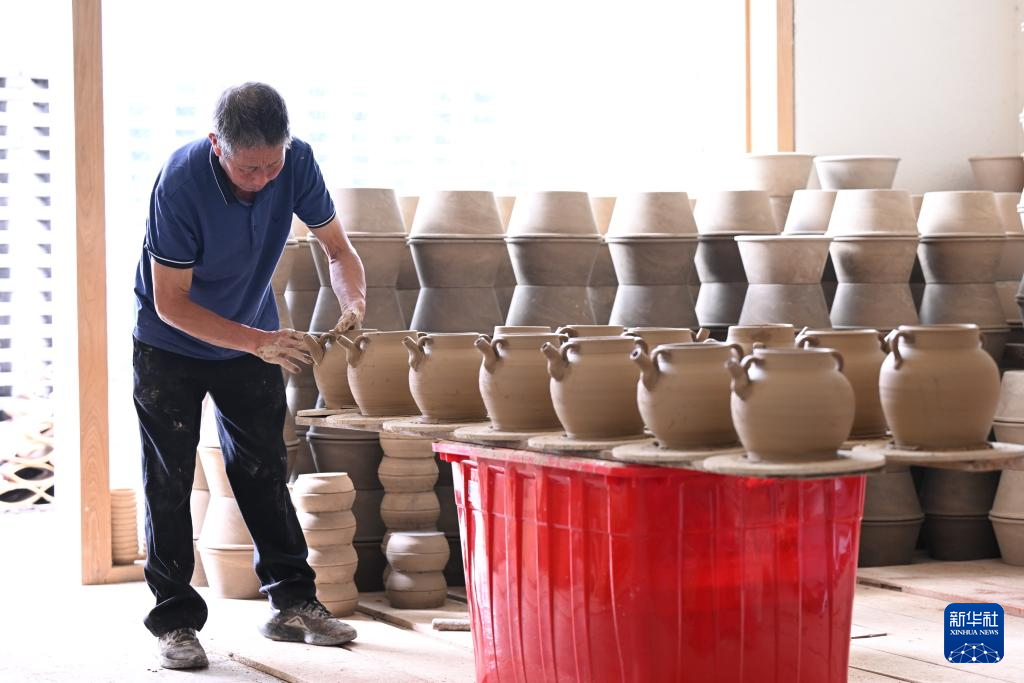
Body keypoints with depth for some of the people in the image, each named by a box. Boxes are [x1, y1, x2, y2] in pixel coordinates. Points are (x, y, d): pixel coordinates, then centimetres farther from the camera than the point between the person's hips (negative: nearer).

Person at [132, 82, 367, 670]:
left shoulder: (296, 163, -21)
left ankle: (293, 602, 16)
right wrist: (260, 343, -37)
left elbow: (338, 249, -8)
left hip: (254, 340, 4)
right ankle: (176, 621, 4)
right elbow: (171, 303, -29)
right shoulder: (181, 181, -33)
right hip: (171, 346, -4)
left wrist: (355, 305, -29)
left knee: (264, 471, 10)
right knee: (169, 483, -2)